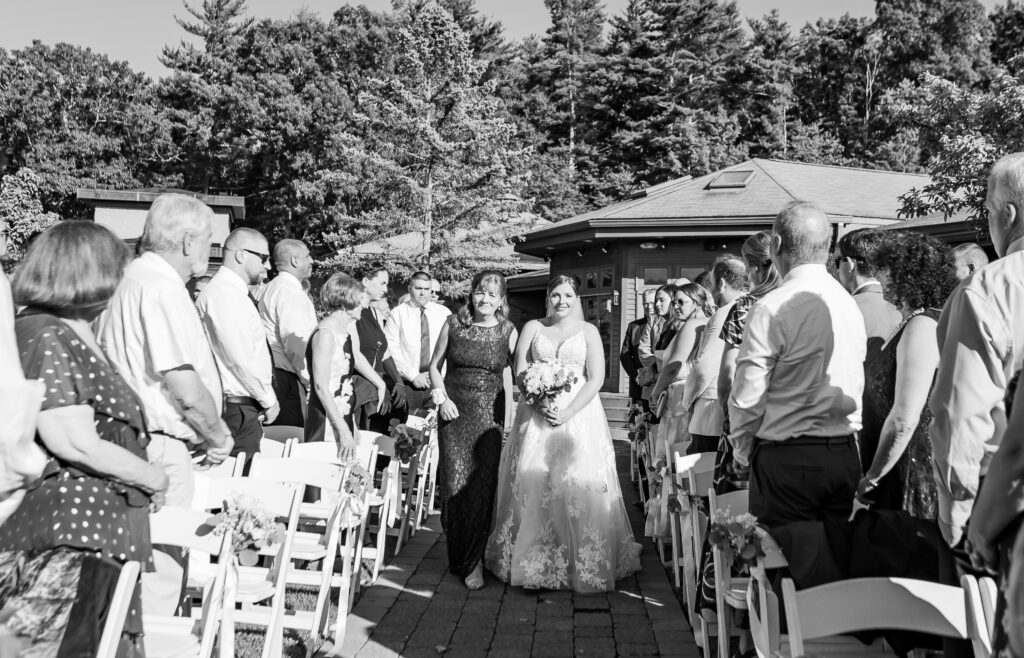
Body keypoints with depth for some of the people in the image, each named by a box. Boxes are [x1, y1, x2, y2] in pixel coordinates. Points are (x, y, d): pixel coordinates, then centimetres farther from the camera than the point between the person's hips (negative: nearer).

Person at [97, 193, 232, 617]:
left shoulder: (134, 276, 13)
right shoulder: (162, 286, -17)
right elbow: (185, 388, -22)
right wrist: (219, 436, -4)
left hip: (132, 437, 10)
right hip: (159, 450, -10)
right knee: (161, 569, -1)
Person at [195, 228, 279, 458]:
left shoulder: (233, 292, 16)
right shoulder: (225, 294, -15)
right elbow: (241, 359, -20)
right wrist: (268, 400, -11)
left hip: (246, 407, 9)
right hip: (238, 410, -9)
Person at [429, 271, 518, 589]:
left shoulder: (508, 331, 0)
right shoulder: (453, 324, 2)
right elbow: (435, 365, 9)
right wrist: (441, 398, -3)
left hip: (490, 416, -1)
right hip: (454, 412, 1)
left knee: (483, 486, -5)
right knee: (455, 484, 2)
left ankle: (473, 561, 12)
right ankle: (458, 556, 23)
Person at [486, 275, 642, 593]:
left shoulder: (588, 331, 5)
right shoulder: (532, 328, 9)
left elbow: (596, 379, -2)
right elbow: (520, 374, 3)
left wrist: (567, 413, -13)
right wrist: (539, 405, -14)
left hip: (579, 415, -1)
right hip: (536, 415, 1)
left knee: (580, 488, -3)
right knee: (532, 486, 1)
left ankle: (583, 566, 10)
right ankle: (532, 563, 12)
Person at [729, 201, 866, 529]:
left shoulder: (772, 308, -14)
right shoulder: (850, 303, 5)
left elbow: (747, 397, -12)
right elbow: (858, 388, 8)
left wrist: (742, 452, 4)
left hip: (786, 460, -6)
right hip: (845, 456, 7)